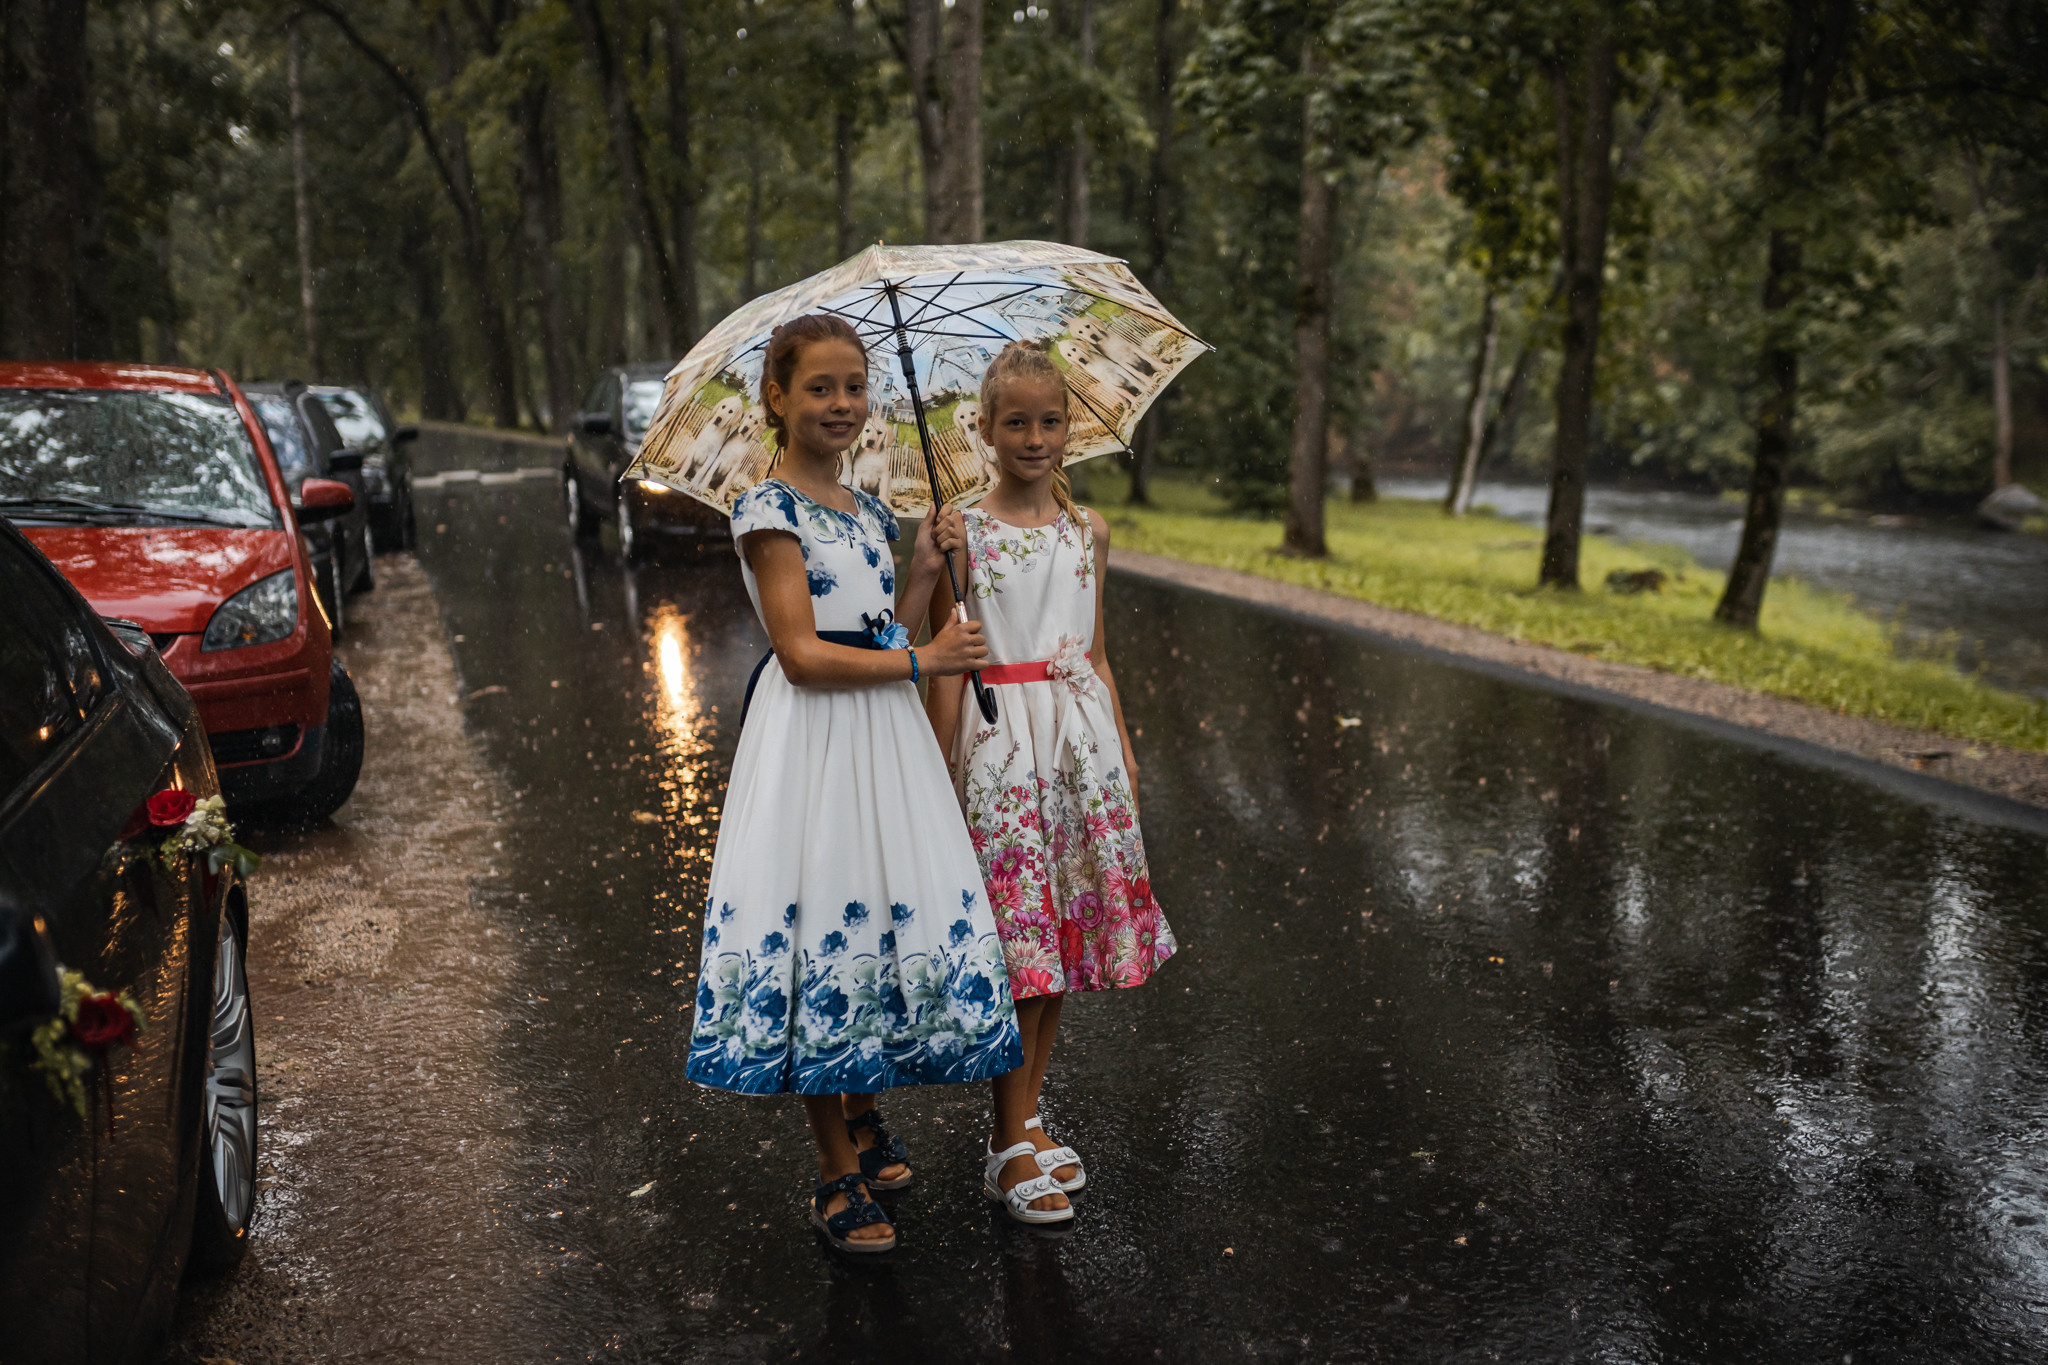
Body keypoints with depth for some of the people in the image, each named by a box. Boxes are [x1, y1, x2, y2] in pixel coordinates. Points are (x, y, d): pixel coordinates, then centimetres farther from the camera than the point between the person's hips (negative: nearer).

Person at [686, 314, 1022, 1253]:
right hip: (810, 742, -7)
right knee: (822, 927, -3)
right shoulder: (769, 510, -8)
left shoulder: (869, 513, 15)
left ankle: (862, 1114, 31)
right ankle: (838, 1174, 10)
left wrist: (924, 571, 5)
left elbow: (876, 632, 13)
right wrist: (920, 661, -12)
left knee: (899, 919, 8)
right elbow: (802, 655, -15)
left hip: (883, 738, 7)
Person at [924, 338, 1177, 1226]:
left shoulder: (1087, 532, 9)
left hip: (1081, 738, 5)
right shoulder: (964, 533, -5)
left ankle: (1025, 1118, 24)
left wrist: (1123, 752, 12)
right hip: (1000, 739, -5)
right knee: (1017, 941, -4)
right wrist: (941, 775, -8)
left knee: (1063, 934, 9)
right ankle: (1011, 1146, 8)